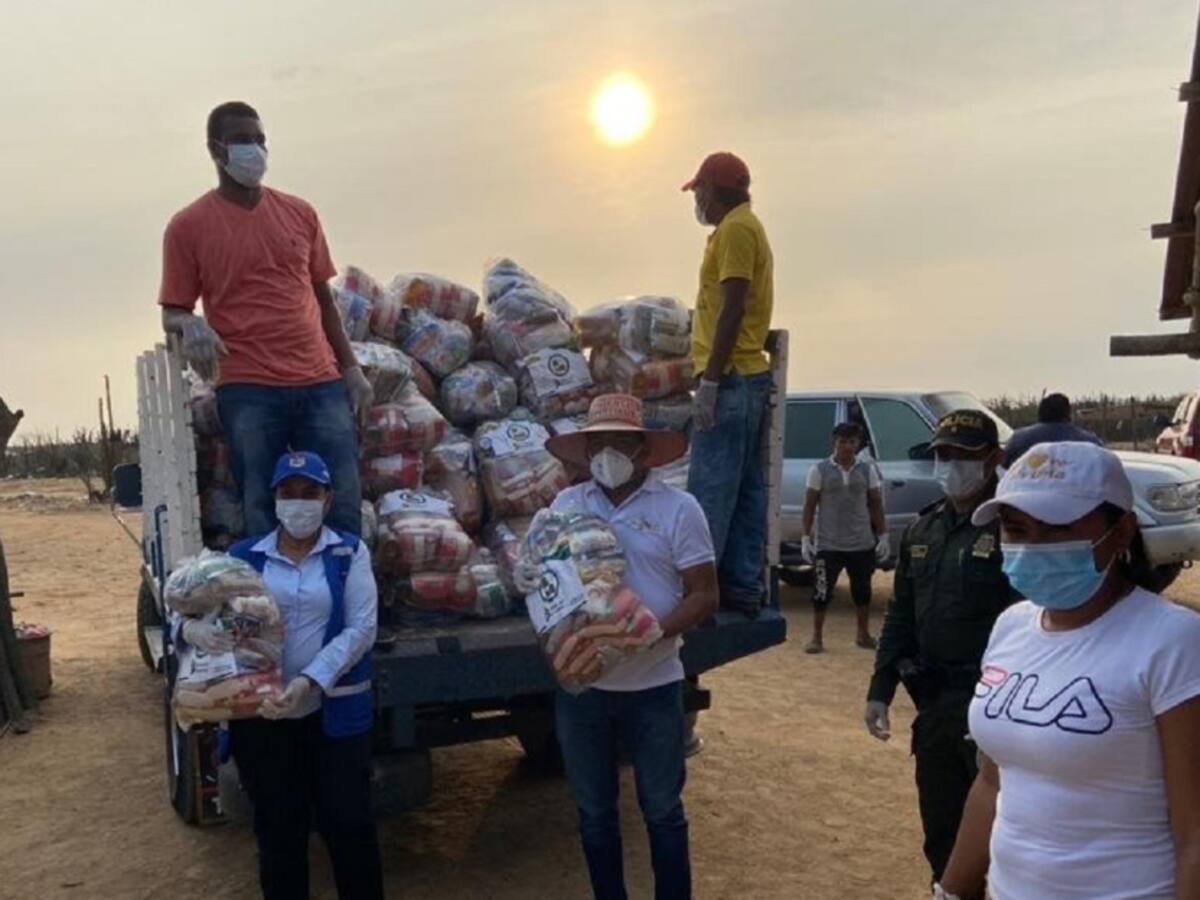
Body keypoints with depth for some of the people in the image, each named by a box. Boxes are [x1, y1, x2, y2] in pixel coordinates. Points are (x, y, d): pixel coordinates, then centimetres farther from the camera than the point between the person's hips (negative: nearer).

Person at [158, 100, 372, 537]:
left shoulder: (299, 213, 14)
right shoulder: (188, 226, 4)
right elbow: (172, 313, 6)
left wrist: (351, 368, 12)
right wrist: (191, 326, -18)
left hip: (322, 382, 3)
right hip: (248, 390, -3)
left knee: (344, 506, 2)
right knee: (263, 513, 1)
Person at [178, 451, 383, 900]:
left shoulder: (349, 552, -1)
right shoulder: (242, 556, 3)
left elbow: (360, 630, -9)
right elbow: (192, 608, 2)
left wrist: (310, 681, -22)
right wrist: (192, 628, -23)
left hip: (334, 712, -1)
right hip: (261, 716, 1)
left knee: (349, 823, 5)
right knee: (278, 830, 14)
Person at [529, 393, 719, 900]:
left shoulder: (678, 508, -7)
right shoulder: (566, 504, 3)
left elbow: (705, 597, -8)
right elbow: (545, 573, 10)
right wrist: (528, 577, -14)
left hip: (652, 685, -3)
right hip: (581, 684, 3)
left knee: (662, 811, 12)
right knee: (595, 813, 16)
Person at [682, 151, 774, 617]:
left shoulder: (734, 229, -8)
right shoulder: (749, 228, 23)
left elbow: (731, 309, -18)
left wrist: (710, 379, -20)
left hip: (730, 378, -10)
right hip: (750, 374, 10)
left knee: (710, 492, -10)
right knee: (745, 491, 8)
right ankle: (744, 586, 12)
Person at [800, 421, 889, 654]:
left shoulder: (868, 469, 4)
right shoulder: (820, 470, -3)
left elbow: (876, 505, 8)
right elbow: (810, 506, -1)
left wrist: (883, 536, 4)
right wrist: (806, 538, -5)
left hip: (862, 544, 3)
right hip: (828, 544, -2)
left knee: (862, 590, 13)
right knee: (822, 591, 0)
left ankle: (864, 635, 30)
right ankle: (817, 638, 12)